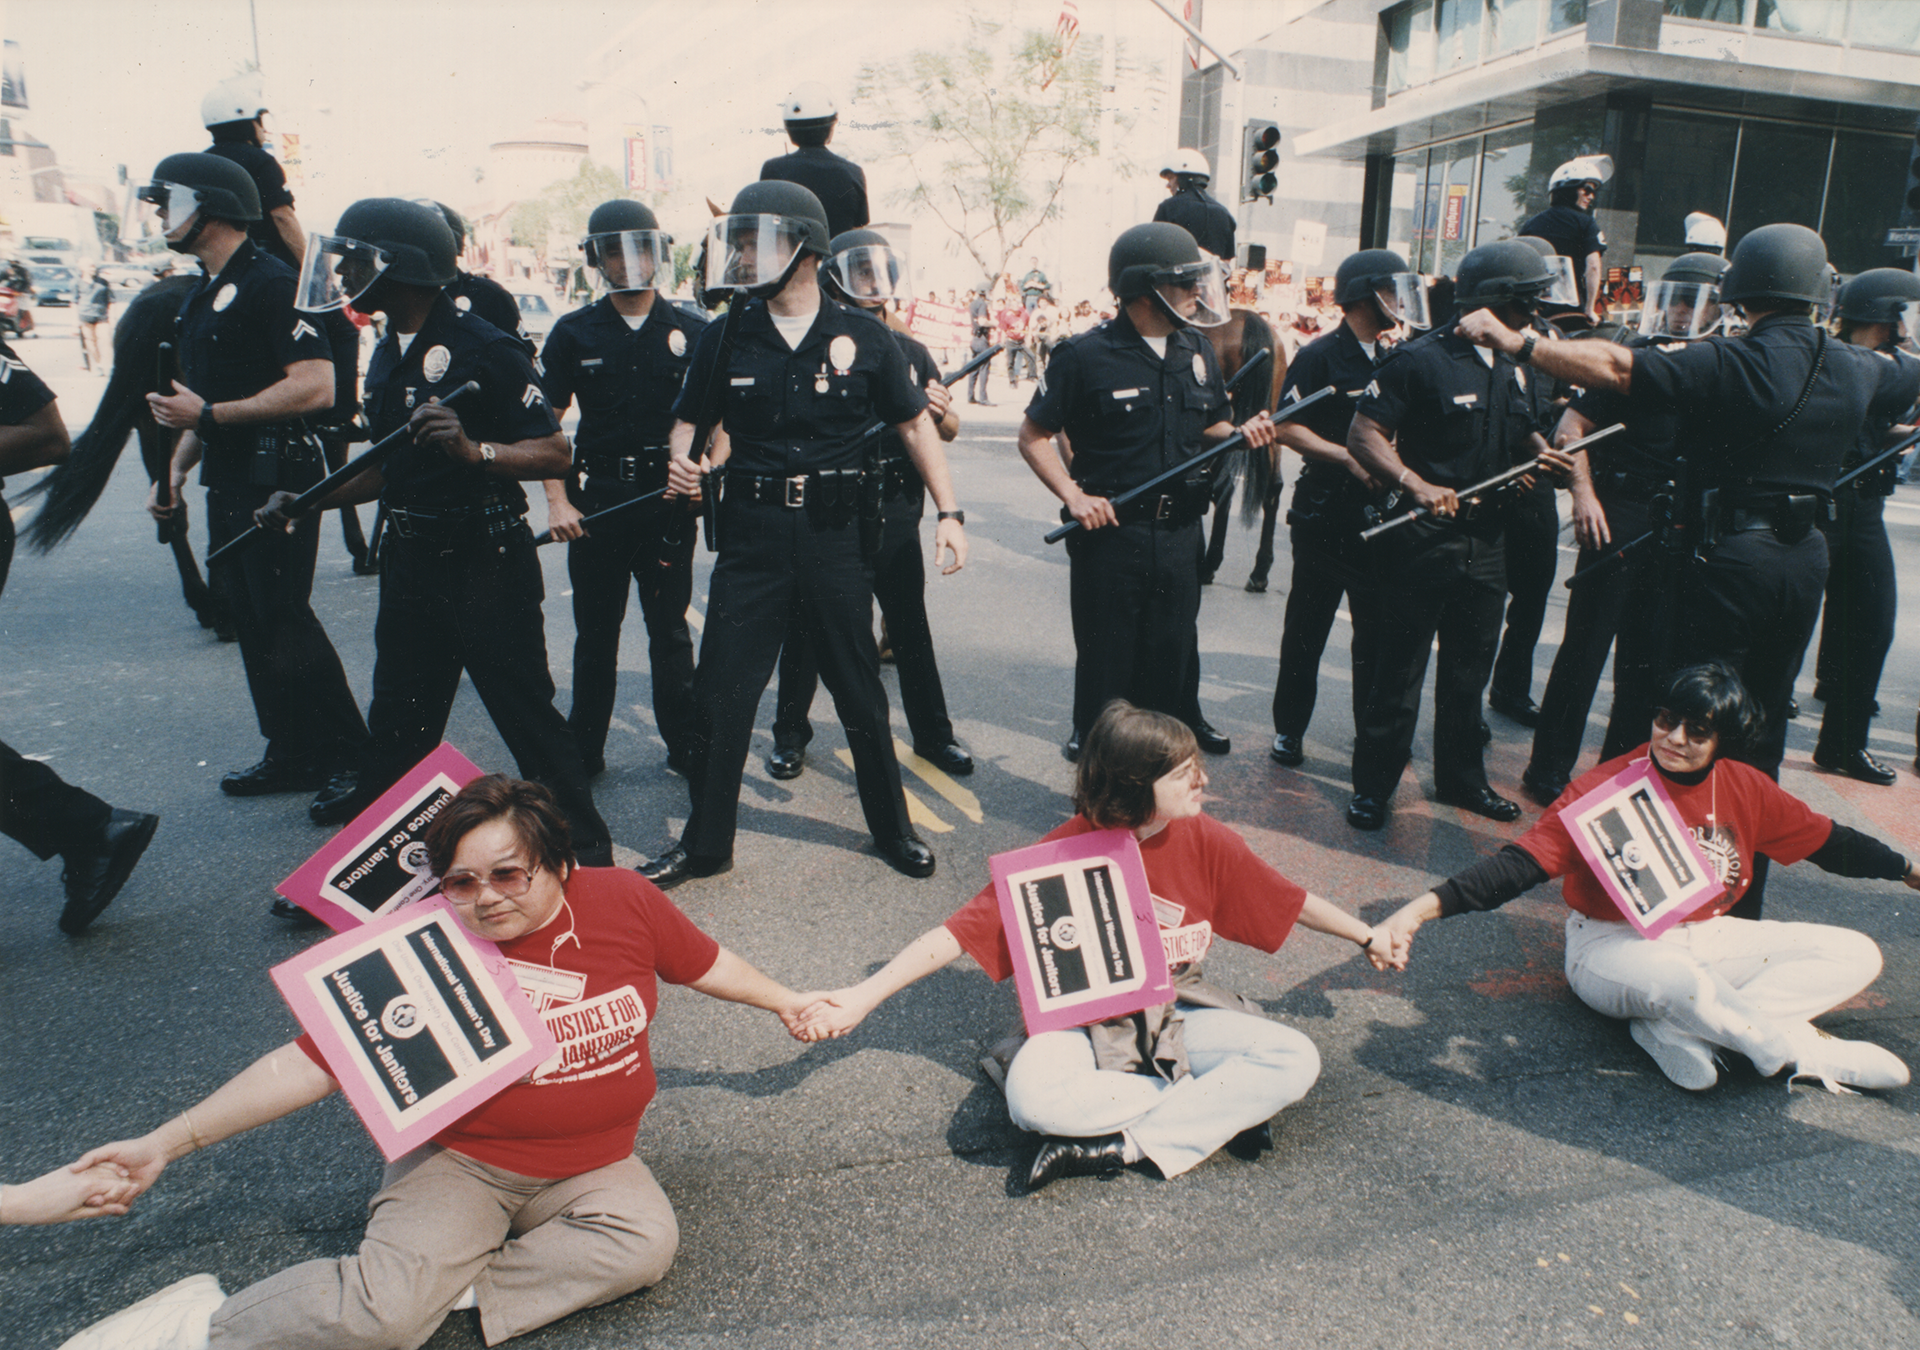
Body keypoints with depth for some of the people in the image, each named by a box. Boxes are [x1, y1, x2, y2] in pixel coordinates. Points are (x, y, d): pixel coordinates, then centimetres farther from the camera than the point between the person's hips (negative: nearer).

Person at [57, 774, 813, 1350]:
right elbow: (312, 1063, -13)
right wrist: (165, 1144, -17)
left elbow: (705, 964, 7)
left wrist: (788, 1004, 13)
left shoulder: (623, 901, -10)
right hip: (464, 1160, -2)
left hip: (592, 1165, 3)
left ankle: (459, 1287, -15)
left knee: (647, 1240, -25)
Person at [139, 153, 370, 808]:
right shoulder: (202, 297, 18)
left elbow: (315, 387, -23)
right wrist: (178, 465, 12)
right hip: (228, 483, 10)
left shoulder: (269, 283, -13)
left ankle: (351, 759, 1)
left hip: (277, 478, -10)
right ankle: (291, 755, 20)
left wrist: (208, 415, -20)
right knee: (250, 619, 11)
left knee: (284, 621, -9)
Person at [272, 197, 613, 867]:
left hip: (484, 561, -8)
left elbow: (554, 452, -20)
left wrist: (475, 450, -35)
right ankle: (373, 808, 45)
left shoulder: (482, 348, -14)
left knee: (525, 710, -3)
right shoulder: (388, 356, 13)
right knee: (400, 711, 24)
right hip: (409, 556, 8)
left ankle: (584, 845, 8)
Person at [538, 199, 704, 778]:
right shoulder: (574, 333, 4)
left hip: (668, 497, 0)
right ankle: (584, 749, 20)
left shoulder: (690, 332, 3)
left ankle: (685, 745, 17)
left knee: (670, 631, 7)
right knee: (595, 633, 9)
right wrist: (557, 500, -6)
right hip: (597, 497, 1)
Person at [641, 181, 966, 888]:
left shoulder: (862, 337, 0)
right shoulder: (727, 337, 4)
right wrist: (682, 463, -9)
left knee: (859, 690, 10)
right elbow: (690, 419, 14)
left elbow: (915, 425, 6)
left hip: (835, 536, -1)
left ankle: (893, 829, 29)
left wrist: (948, 512, -1)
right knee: (721, 691, 3)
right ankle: (704, 842, 20)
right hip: (752, 533, 1)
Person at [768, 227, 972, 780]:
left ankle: (933, 733, 23)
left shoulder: (909, 351, 9)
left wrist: (943, 413, -9)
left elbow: (948, 431, 12)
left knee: (909, 622, 10)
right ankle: (790, 734, 25)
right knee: (808, 625, 8)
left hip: (894, 511, 3)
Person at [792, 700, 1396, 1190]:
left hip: (1177, 1015, 3)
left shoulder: (1204, 839, -9)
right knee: (1032, 1096, -36)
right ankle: (1221, 1110, -18)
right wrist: (864, 996, -25)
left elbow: (1290, 901, 8)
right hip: (1086, 1022, -2)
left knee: (1297, 1060, -22)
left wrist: (1368, 936, 12)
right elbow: (966, 928, -18)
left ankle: (1116, 1146, -22)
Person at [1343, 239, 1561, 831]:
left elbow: (1527, 437, 26)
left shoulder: (1518, 369, 12)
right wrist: (1416, 485, -29)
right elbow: (1364, 435, -16)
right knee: (1399, 669, 0)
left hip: (1486, 540, 7)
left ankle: (1461, 777, 30)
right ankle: (1372, 784, 12)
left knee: (1470, 669, 16)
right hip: (1421, 538, -7)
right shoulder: (1420, 359, -11)